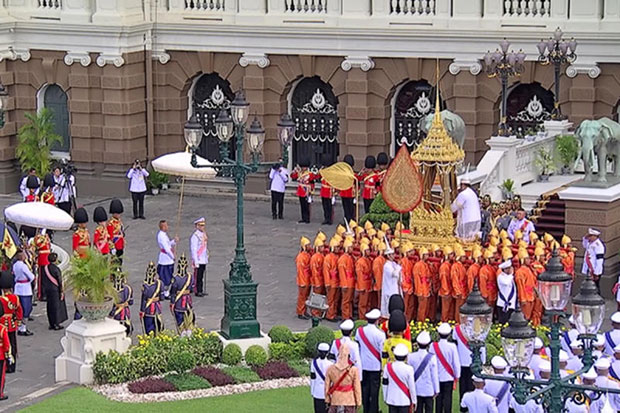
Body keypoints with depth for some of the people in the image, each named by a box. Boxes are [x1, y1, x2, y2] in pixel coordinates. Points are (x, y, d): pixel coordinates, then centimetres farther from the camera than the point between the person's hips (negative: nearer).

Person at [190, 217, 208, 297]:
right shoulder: (195, 236, -16)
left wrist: (207, 256, 19)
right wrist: (195, 262, -19)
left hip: (204, 260, 8)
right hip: (198, 260, -8)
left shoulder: (204, 234, 11)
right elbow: (193, 249, -17)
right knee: (198, 276, -2)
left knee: (202, 276, 14)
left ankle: (201, 290, 20)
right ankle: (197, 291, 4)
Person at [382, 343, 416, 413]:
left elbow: (385, 384, 4)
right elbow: (412, 386, -8)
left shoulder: (388, 367, -5)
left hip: (391, 401, 3)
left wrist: (385, 398, 17)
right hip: (404, 401, -3)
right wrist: (414, 401, 5)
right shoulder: (408, 369, -15)